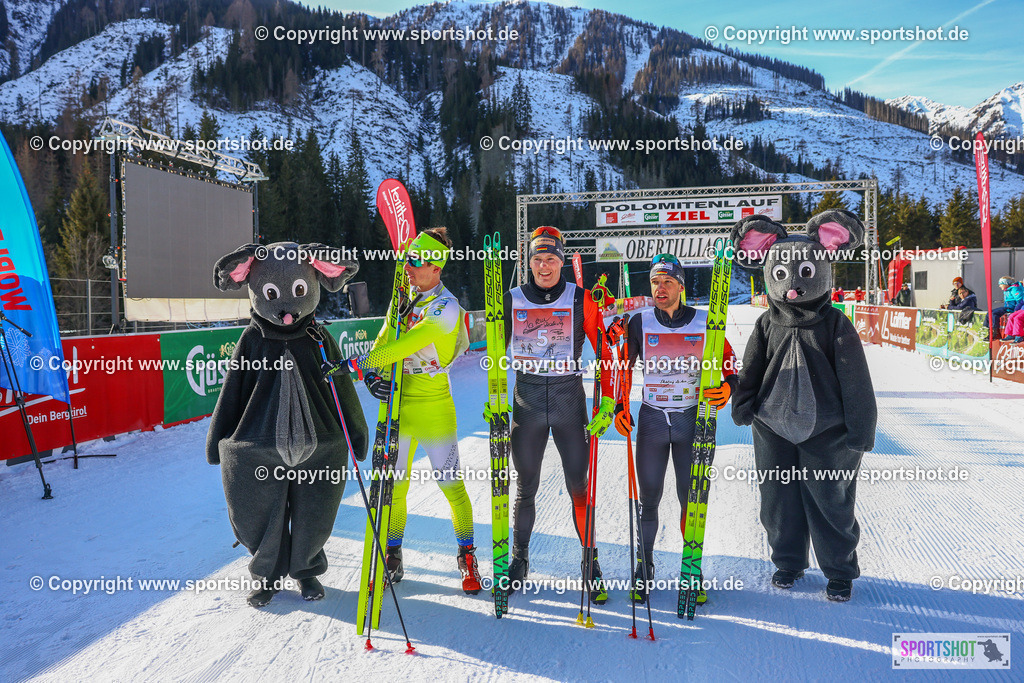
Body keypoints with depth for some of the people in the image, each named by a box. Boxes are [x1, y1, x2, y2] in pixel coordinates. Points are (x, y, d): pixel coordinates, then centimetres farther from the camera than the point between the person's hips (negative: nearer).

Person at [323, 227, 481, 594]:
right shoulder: (405, 300, 8)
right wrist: (370, 374, -15)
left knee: (451, 483, 2)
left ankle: (467, 555, 20)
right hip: (397, 399, 6)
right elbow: (382, 342, 5)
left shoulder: (445, 308, -15)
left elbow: (402, 347, -25)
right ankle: (393, 556, 24)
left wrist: (352, 364, -27)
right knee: (393, 483, 9)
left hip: (432, 404, -6)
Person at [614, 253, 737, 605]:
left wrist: (726, 387, -16)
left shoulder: (703, 322, -2)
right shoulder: (639, 323, 0)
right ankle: (644, 568, 22)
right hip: (651, 420, 0)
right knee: (649, 499, 6)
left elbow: (730, 363, 5)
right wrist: (620, 408, -3)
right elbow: (623, 366, 7)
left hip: (693, 420, 0)